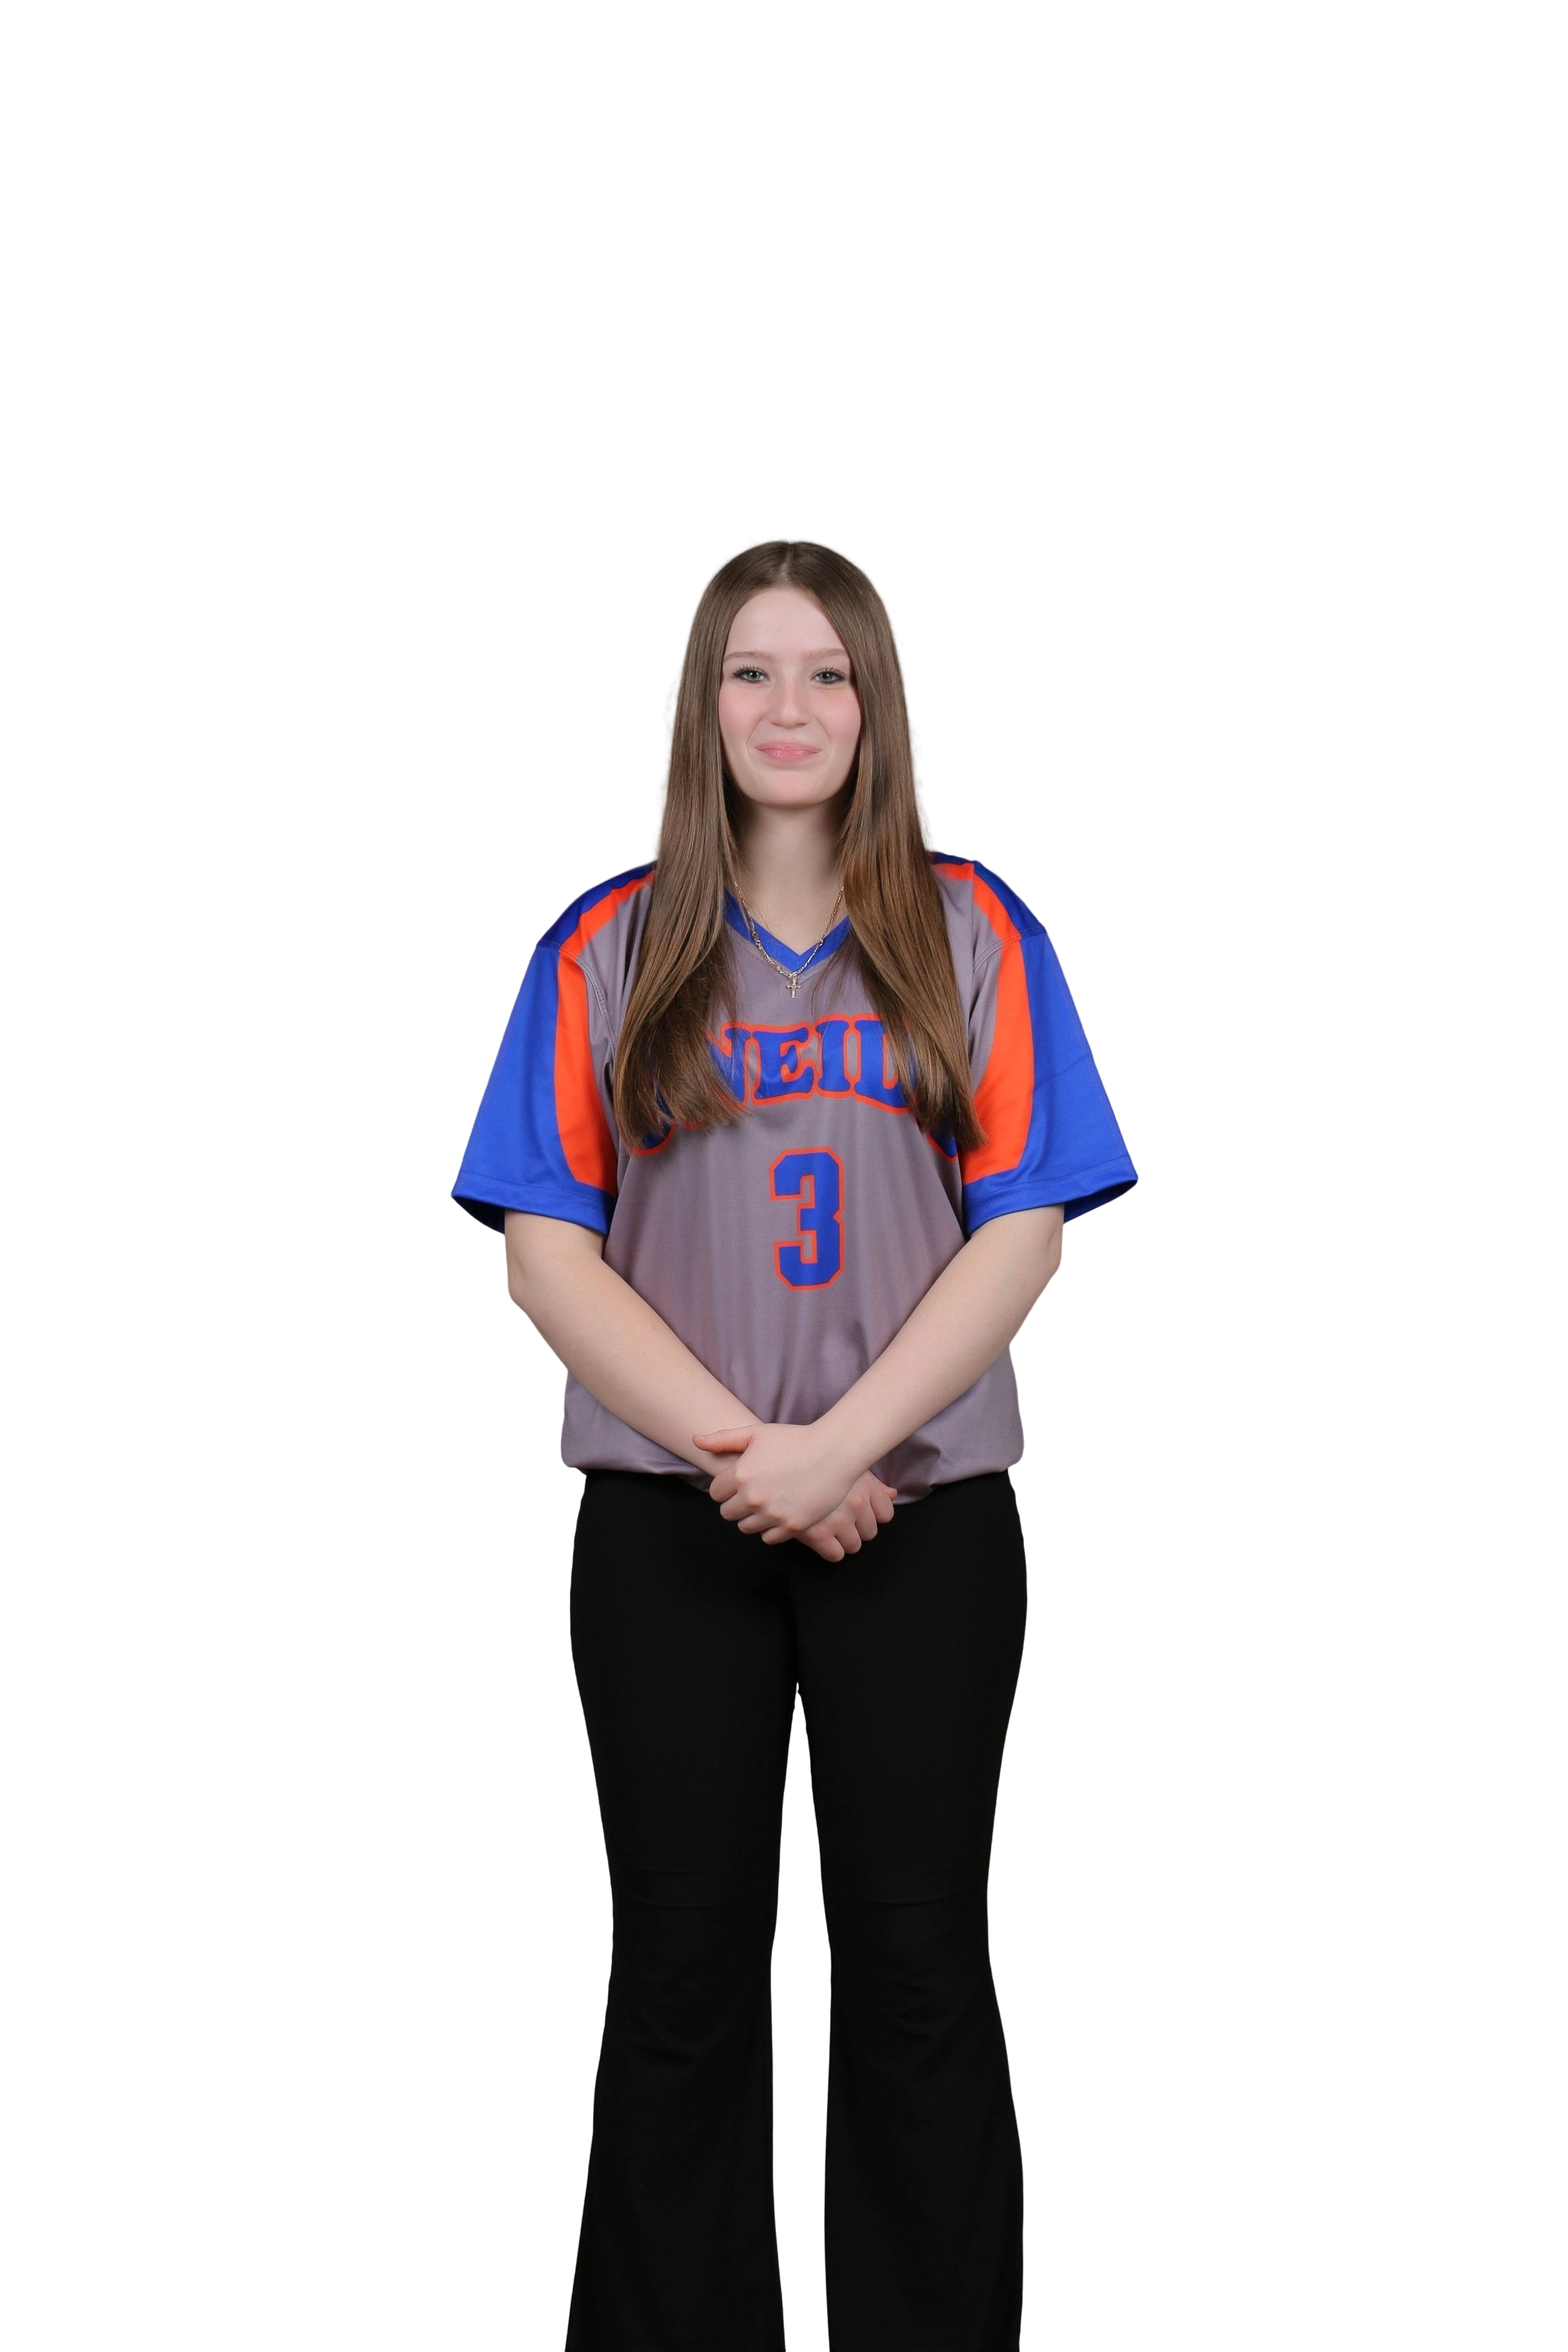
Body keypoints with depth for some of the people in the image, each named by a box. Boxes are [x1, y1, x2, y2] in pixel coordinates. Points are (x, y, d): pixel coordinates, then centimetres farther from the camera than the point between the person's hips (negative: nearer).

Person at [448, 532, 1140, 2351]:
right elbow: (544, 1253, -1)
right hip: (667, 1521, 0)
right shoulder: (610, 946, 6)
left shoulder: (972, 934, 5)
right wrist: (739, 1449, -12)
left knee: (918, 1962, 5)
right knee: (683, 1964, 7)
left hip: (922, 1511, 0)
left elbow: (1024, 1233, -2)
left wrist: (841, 1446, -14)